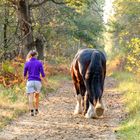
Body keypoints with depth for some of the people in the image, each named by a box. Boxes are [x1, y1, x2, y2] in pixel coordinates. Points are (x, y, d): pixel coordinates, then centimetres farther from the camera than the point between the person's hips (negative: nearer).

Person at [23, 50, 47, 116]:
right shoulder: (39, 63, -1)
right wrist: (45, 81, 13)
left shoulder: (27, 63, 2)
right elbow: (42, 74, -4)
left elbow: (25, 74, 9)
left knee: (30, 97, -8)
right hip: (38, 82, 1)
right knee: (37, 96, 22)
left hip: (30, 82, -1)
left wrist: (25, 78, 33)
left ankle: (32, 111, -24)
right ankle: (36, 110, 26)